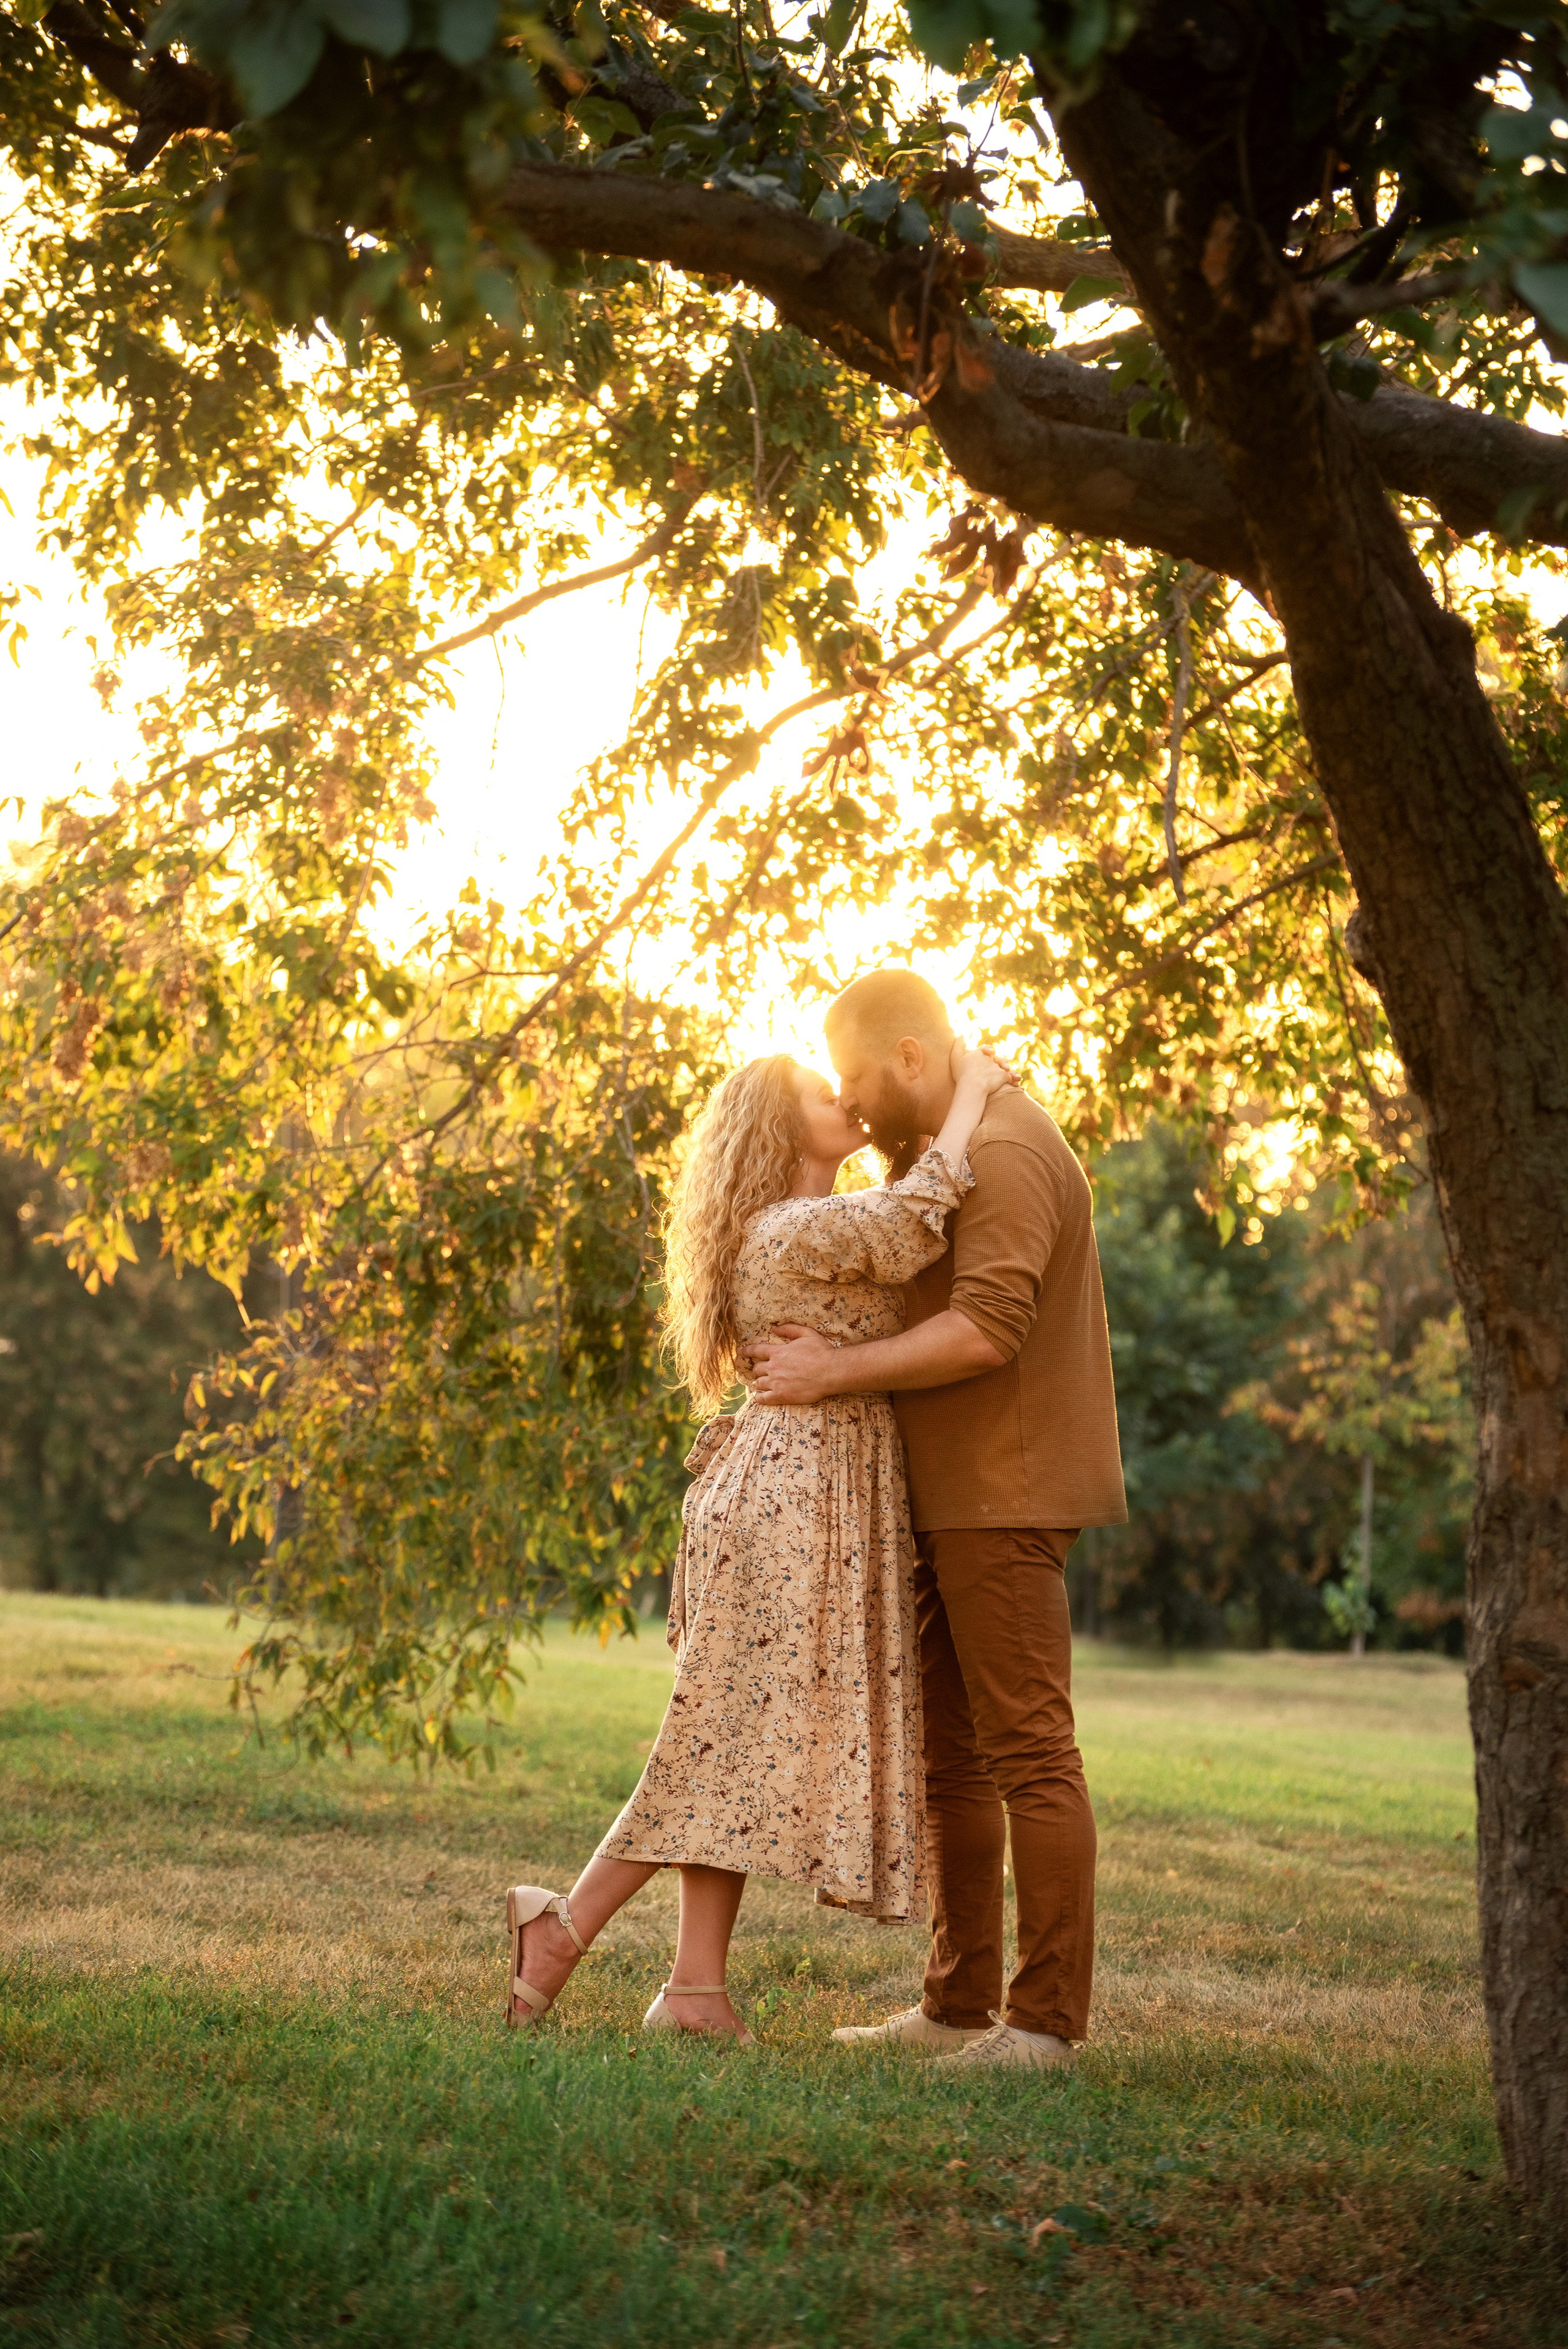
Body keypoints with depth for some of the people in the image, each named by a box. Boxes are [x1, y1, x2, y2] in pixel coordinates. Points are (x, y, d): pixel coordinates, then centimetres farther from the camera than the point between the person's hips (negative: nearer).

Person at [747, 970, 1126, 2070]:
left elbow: (986, 1327, -25)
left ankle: (1048, 2017, -5)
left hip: (1006, 1498, -11)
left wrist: (830, 1371, -21)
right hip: (952, 1500, 11)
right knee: (946, 1755, 11)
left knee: (1029, 1751, -8)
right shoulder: (939, 1156, 19)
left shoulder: (1006, 1154, -14)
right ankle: (959, 2004, 17)